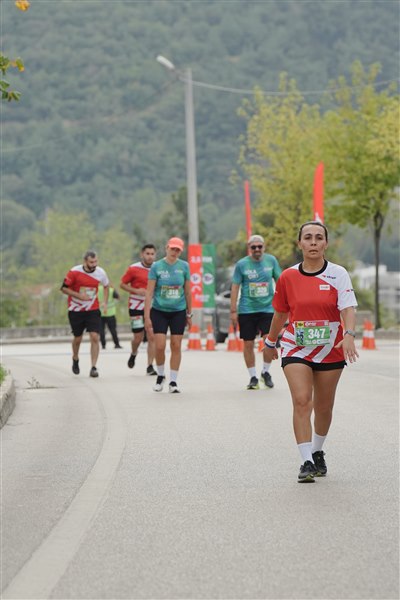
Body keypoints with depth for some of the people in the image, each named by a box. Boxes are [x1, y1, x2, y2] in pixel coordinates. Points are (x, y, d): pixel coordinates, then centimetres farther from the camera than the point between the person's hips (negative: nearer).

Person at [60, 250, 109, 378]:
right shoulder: (74, 272, -15)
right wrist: (79, 296, -21)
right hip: (76, 310, -1)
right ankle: (75, 360, 41)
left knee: (95, 337, -13)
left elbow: (106, 286, 15)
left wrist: (105, 302, 4)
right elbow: (64, 288, -8)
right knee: (77, 338, 12)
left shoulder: (100, 272, -6)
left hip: (93, 310, 1)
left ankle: (93, 367, -10)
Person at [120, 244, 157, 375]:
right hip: (137, 307, -2)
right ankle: (133, 354, 36)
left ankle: (150, 367, 0)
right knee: (138, 337, 3)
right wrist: (136, 290, -14)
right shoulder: (133, 269, -6)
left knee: (152, 337, -6)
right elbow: (122, 284, 0)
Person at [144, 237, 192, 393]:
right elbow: (149, 293, -6)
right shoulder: (156, 266, -5)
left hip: (178, 311, 2)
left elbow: (187, 292, 8)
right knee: (160, 346, -8)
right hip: (159, 311, -2)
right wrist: (147, 316, -10)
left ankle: (173, 381, 11)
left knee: (176, 346, 1)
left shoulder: (184, 266, 0)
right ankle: (160, 376, 17)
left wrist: (189, 314, 10)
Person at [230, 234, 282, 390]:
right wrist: (233, 311, -3)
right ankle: (253, 377, 15)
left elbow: (279, 281, 13)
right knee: (248, 344, 2)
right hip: (246, 310, -1)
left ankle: (265, 372, 12)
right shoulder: (241, 264, -2)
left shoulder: (271, 260, 3)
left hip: (267, 307, 1)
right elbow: (235, 287, 1)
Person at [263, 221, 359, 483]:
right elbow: (280, 313, 14)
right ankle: (306, 462, -16)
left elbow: (348, 308, -15)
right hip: (296, 348, 0)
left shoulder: (338, 274, -5)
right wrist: (271, 342, 23)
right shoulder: (288, 277, 0)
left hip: (330, 350, 0)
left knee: (324, 407, 11)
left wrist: (349, 335, -33)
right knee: (301, 401, -16)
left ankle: (317, 453, 35)